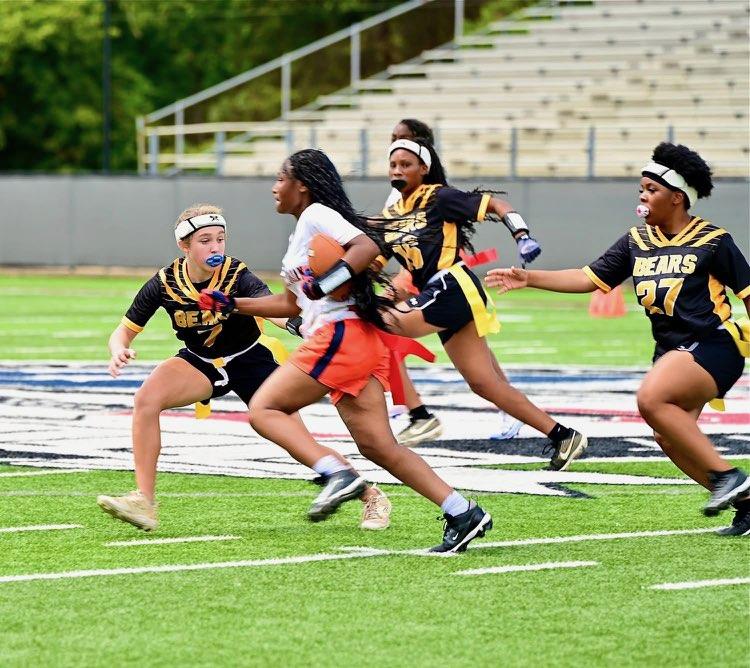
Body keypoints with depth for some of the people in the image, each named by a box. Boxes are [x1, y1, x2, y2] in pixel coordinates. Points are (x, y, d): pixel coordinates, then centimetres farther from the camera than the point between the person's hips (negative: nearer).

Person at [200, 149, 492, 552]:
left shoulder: (316, 215, -2)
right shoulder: (300, 233, 26)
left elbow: (367, 247, -18)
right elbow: (291, 303, 33)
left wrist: (326, 282, -26)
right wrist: (232, 305, 33)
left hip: (339, 334, -9)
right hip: (361, 346, 9)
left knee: (263, 409, -6)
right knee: (378, 446, 2)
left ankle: (337, 474, -23)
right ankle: (463, 514, -5)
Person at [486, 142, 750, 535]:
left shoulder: (713, 241, -7)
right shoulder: (637, 241, 9)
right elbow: (590, 278, 8)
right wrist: (529, 278, 1)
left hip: (713, 346, -7)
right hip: (672, 351, 7)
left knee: (651, 398, -28)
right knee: (670, 439, -1)